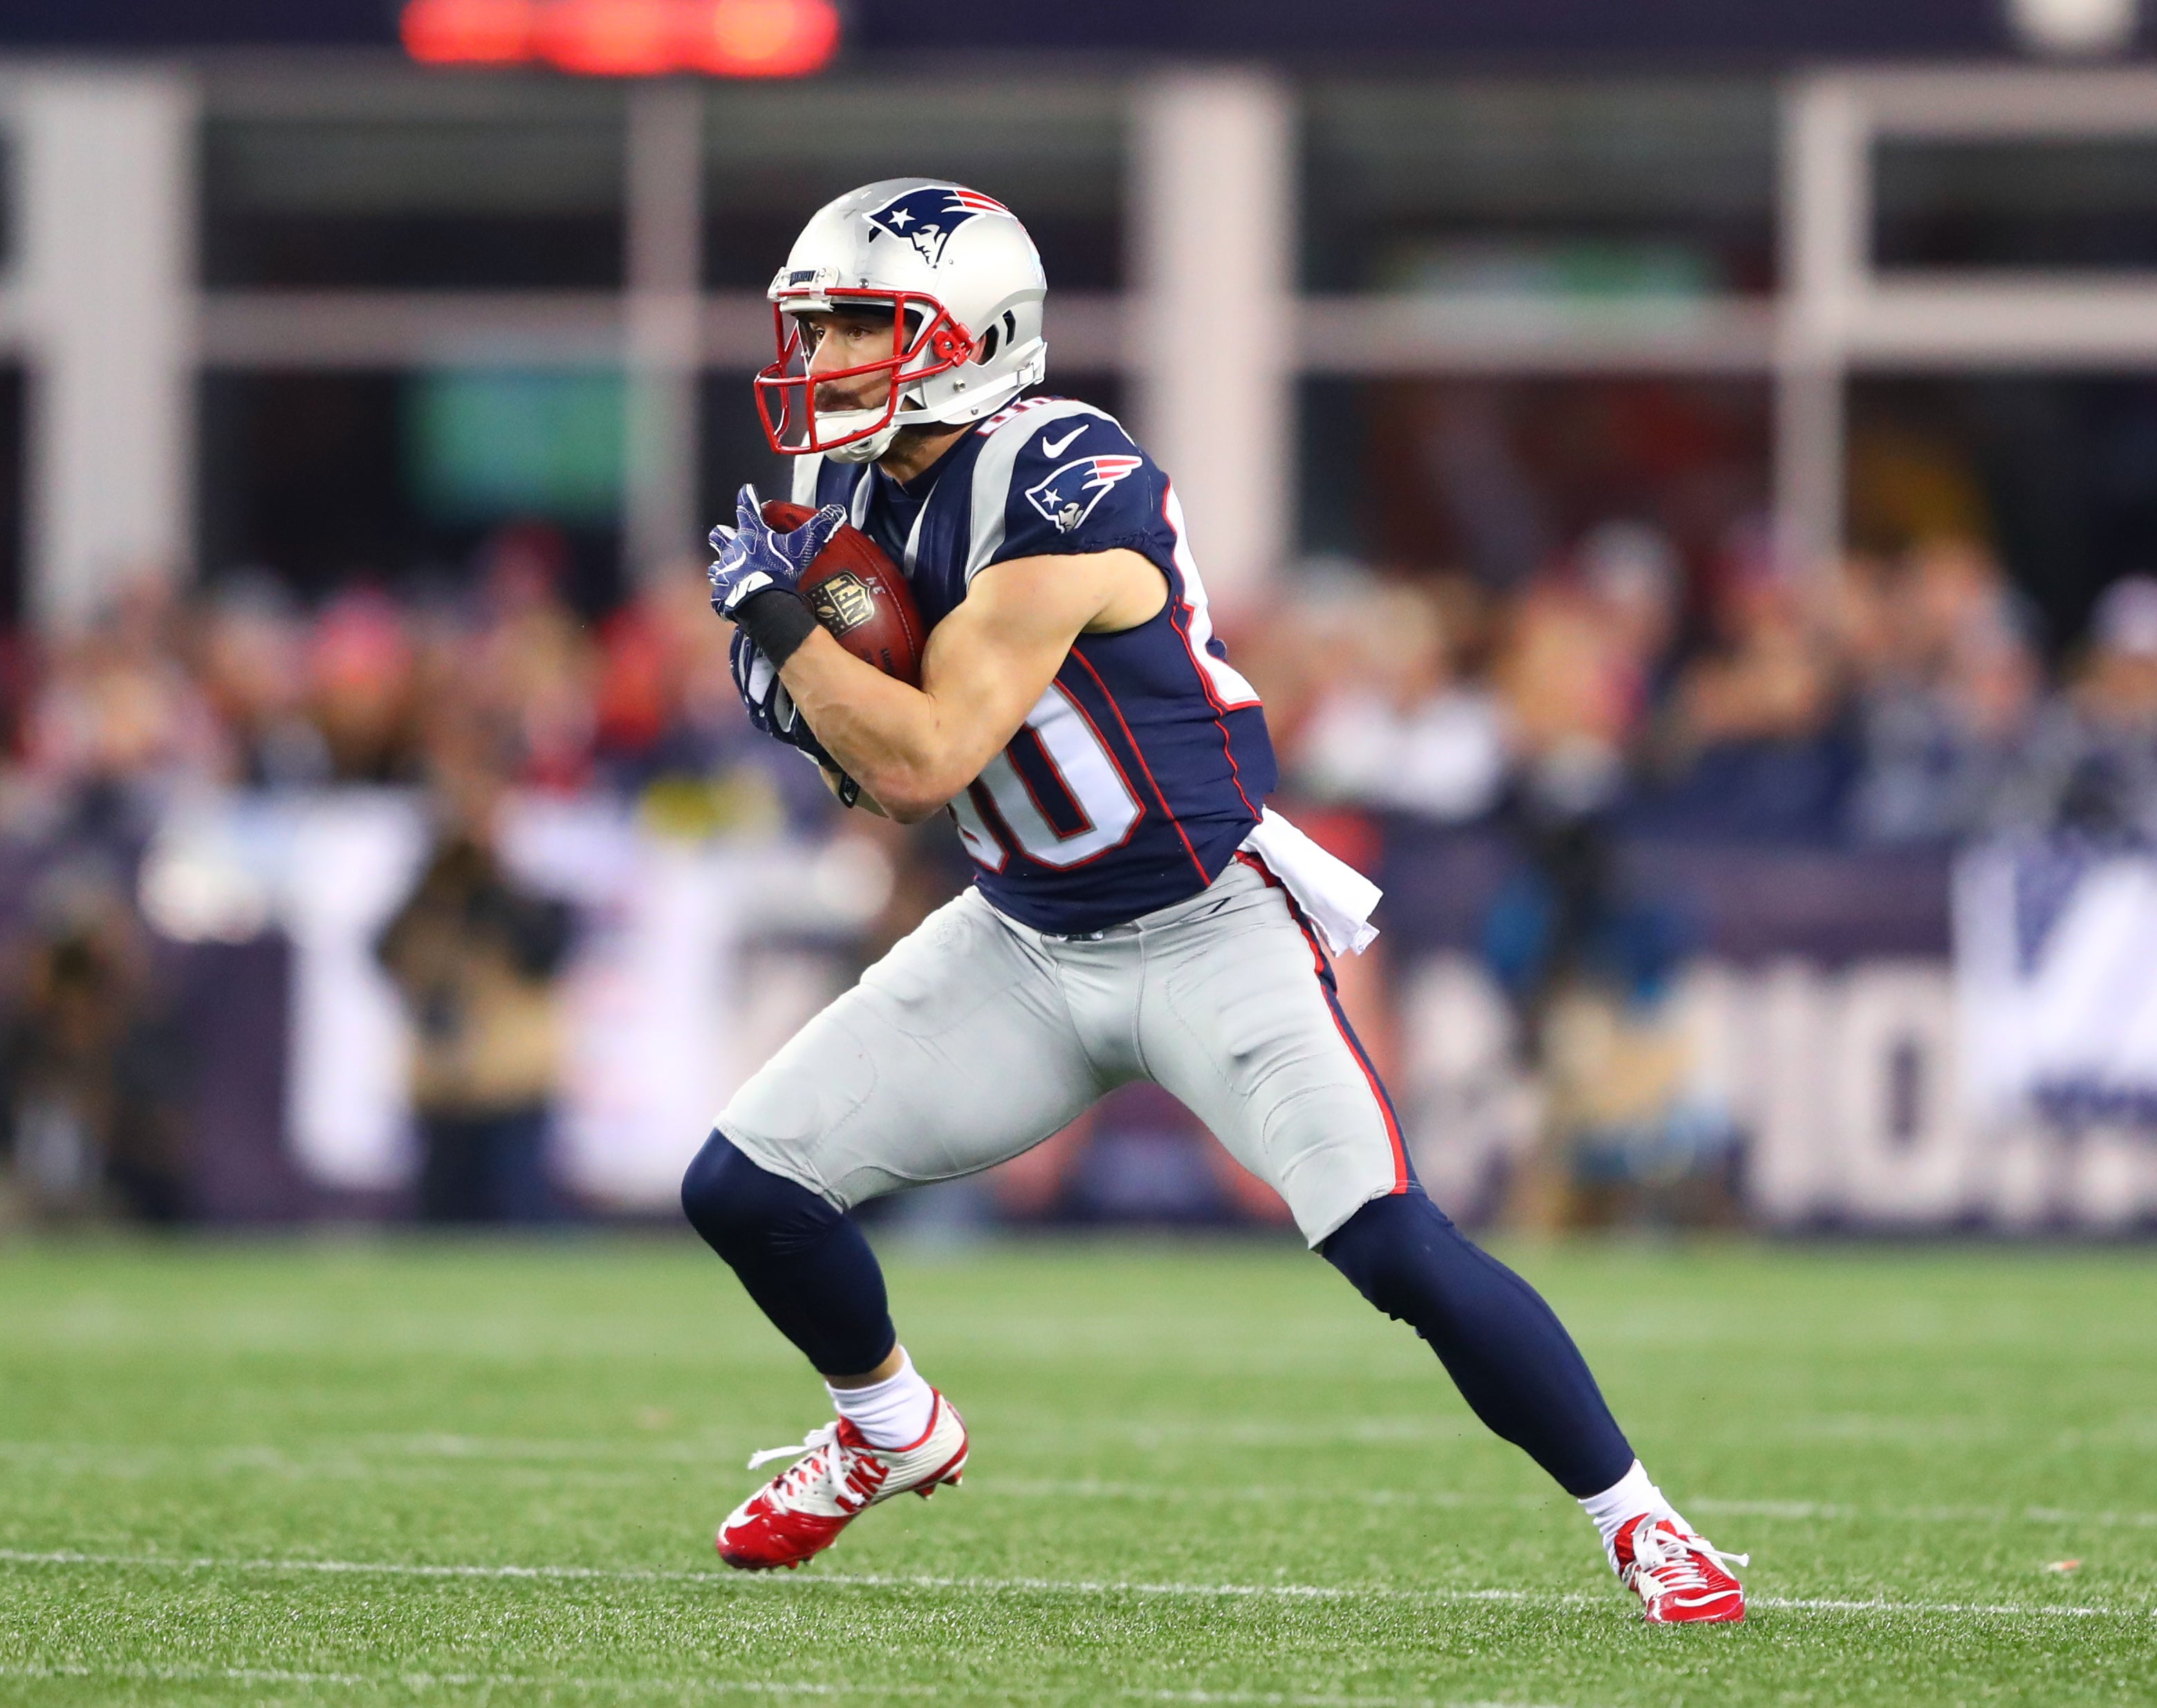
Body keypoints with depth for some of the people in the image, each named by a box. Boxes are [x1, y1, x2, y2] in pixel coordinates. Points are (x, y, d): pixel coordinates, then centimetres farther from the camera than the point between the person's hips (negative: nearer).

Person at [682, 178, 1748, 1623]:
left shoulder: (1060, 492, -25)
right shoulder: (869, 490, 2)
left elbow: (926, 762, -28)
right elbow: (879, 780, 10)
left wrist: (780, 619, -19)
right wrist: (799, 687, -10)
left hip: (1209, 941, -8)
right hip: (1024, 945, 8)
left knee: (1403, 1255, -20)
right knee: (742, 1191, 2)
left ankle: (1638, 1521, -4)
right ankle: (894, 1433, 30)